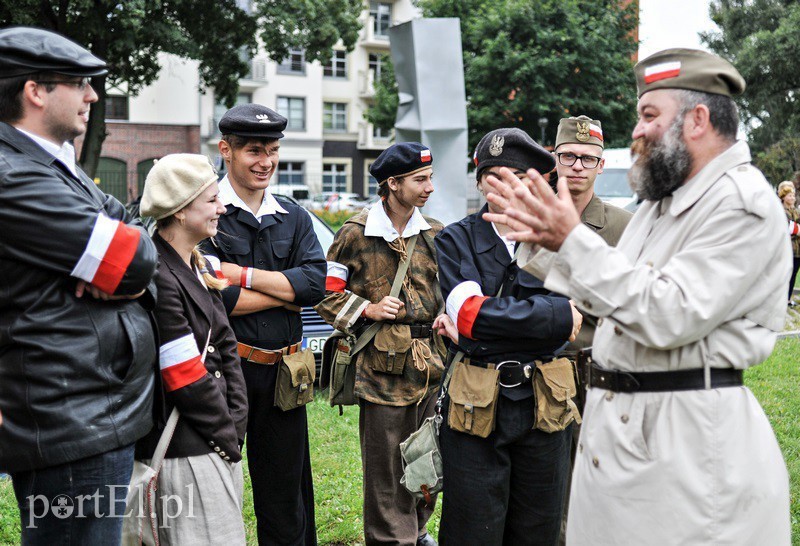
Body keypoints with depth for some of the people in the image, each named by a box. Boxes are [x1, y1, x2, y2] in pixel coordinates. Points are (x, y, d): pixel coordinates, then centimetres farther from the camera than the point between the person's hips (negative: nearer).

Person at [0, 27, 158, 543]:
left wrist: (117, 271, -6)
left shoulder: (58, 168, 16)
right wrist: (121, 268, 2)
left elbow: (140, 246, 14)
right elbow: (136, 259, -20)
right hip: (71, 427, -10)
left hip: (101, 418, 10)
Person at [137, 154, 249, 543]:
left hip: (221, 444, 9)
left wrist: (235, 424, 3)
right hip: (186, 451, -9)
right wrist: (225, 436, -9)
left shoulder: (199, 265, 11)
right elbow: (187, 379, -19)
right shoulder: (156, 277, -19)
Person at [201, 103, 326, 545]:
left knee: (286, 496, 16)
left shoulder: (294, 218, 10)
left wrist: (245, 276, -14)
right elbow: (210, 297, -19)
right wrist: (287, 291, -9)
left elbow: (316, 283, -4)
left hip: (282, 373, 5)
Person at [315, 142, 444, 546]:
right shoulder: (355, 235, -6)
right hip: (382, 365, -5)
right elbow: (326, 293, -1)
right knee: (385, 464, 1)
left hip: (431, 361, 5)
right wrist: (367, 309, -13)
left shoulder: (435, 234, 9)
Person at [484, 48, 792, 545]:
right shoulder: (663, 202, 15)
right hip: (618, 421, 9)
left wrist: (573, 241, -22)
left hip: (687, 440, -9)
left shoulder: (743, 204, -15)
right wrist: (543, 243, 10)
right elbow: (603, 297, 21)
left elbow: (668, 316, -25)